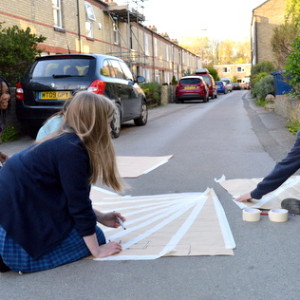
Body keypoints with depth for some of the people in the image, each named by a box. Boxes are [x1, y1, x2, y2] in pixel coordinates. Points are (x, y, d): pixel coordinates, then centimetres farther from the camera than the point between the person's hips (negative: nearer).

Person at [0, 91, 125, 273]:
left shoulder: (62, 142, 9)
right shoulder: (71, 149, -19)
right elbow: (79, 204, -15)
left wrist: (100, 217, 22)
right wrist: (97, 250, -6)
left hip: (19, 213, 10)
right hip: (15, 227, -10)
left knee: (90, 232, 21)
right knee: (94, 237, 3)